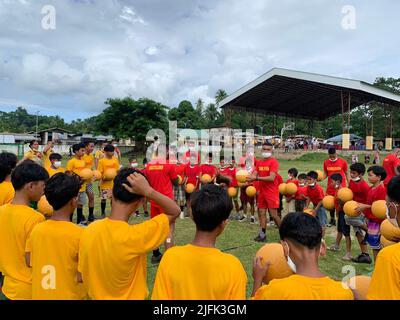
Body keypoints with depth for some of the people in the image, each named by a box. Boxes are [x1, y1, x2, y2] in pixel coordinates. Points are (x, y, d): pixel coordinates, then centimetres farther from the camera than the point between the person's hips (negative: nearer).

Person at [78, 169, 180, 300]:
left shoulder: (90, 229, -17)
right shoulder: (136, 235, -32)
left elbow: (82, 276, -5)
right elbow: (175, 212, -22)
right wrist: (148, 191, -32)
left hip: (97, 296, 4)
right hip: (131, 297, -4)